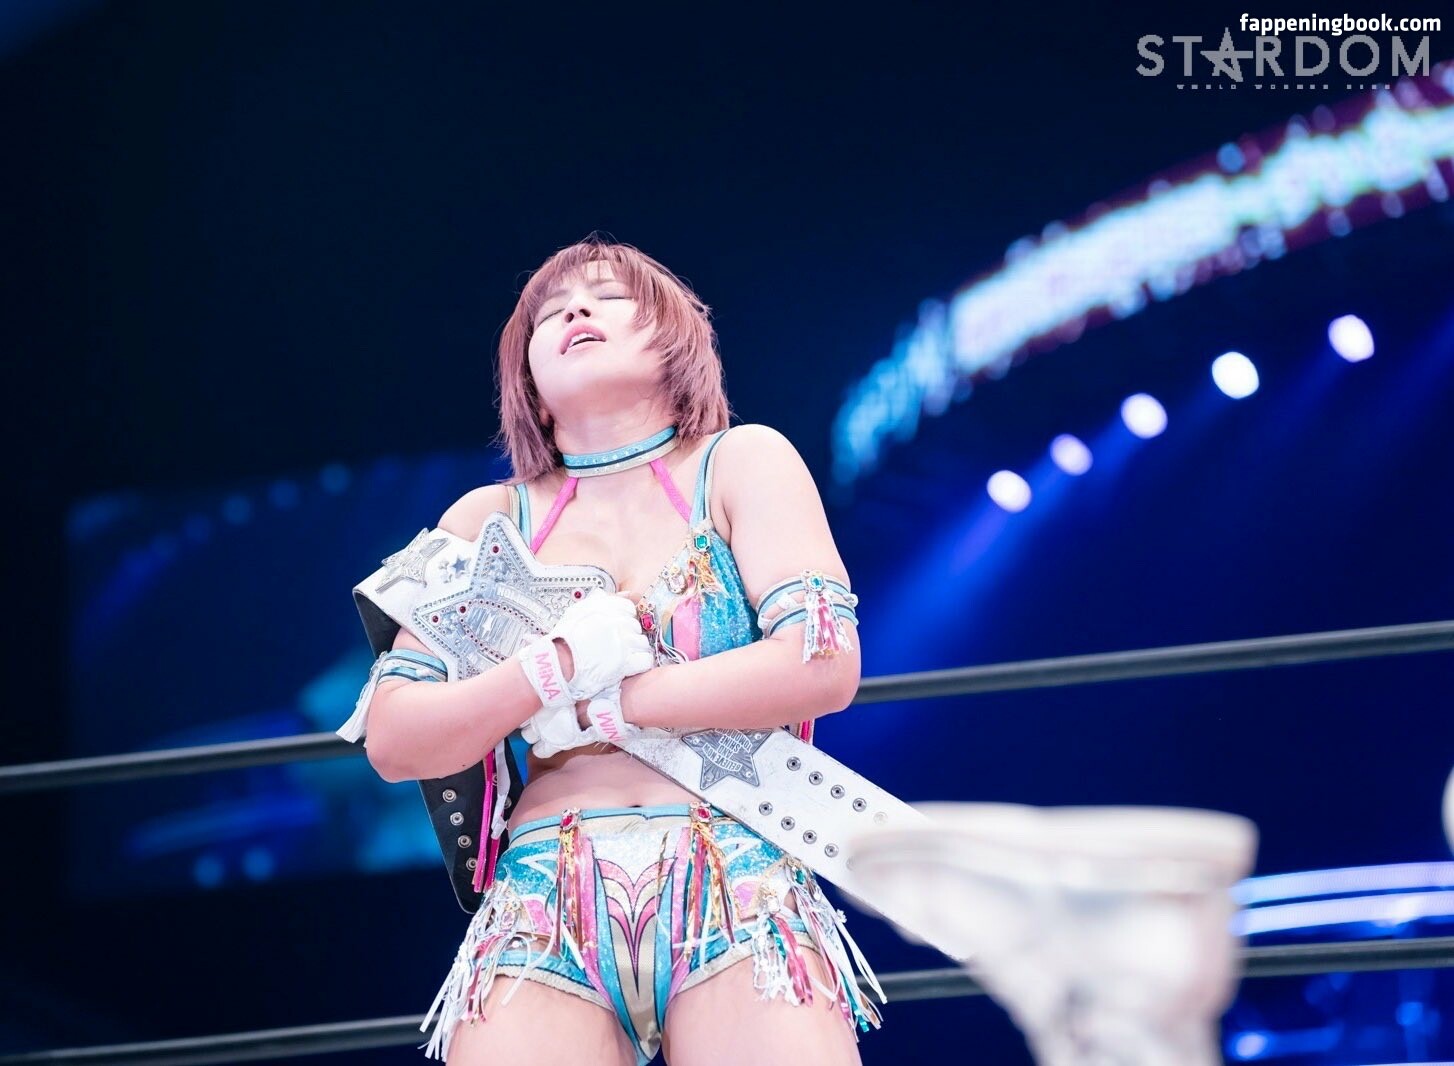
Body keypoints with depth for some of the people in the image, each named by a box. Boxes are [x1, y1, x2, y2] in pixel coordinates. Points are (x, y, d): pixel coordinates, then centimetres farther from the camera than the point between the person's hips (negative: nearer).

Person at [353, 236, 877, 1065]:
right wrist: (552, 671, -8)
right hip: (542, 902, 2)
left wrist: (596, 708, -4)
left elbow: (826, 666, -4)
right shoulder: (487, 521, 17)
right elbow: (393, 741, 8)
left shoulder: (743, 463, 10)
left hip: (741, 895, -2)